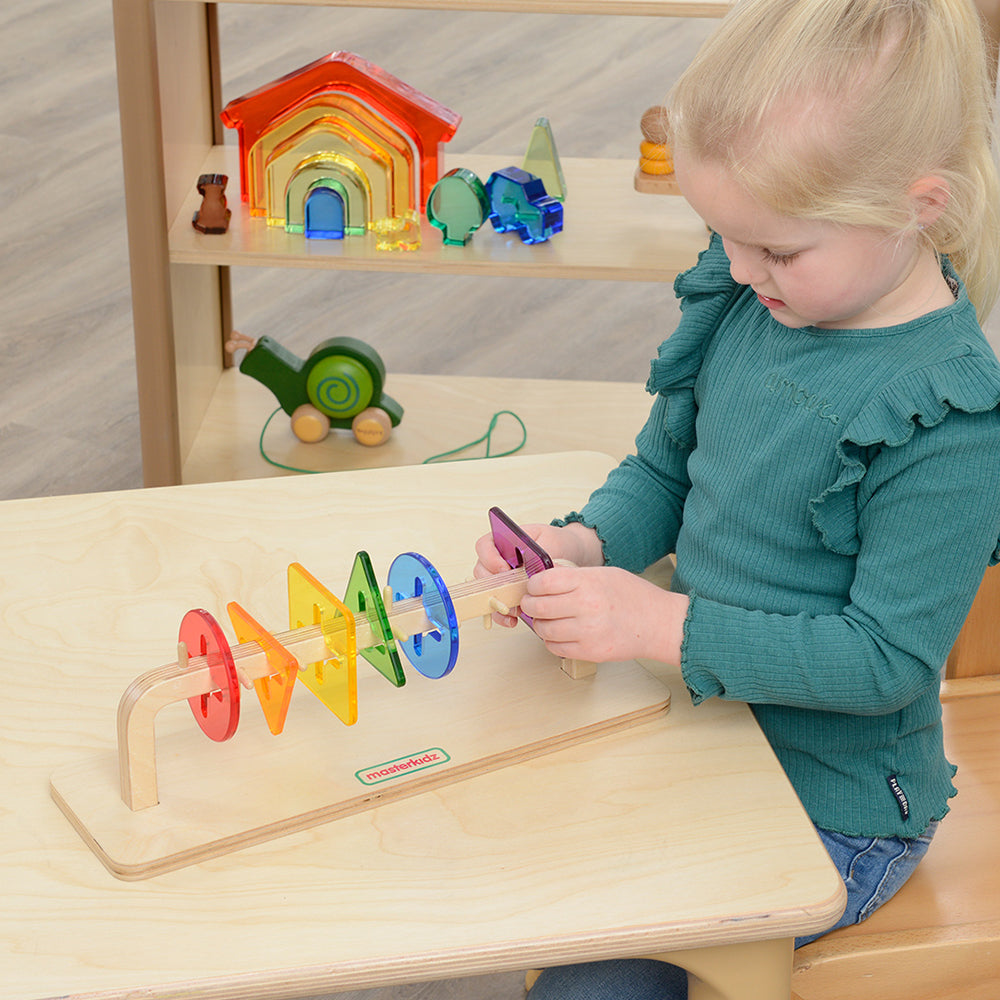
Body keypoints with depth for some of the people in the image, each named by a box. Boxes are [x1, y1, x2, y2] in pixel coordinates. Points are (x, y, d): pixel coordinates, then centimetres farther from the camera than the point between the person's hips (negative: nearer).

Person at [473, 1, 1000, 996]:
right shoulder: (739, 303, -4)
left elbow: (887, 657, -24)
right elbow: (663, 468, 10)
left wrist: (666, 625, -28)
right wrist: (583, 542, -11)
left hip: (832, 810, -7)